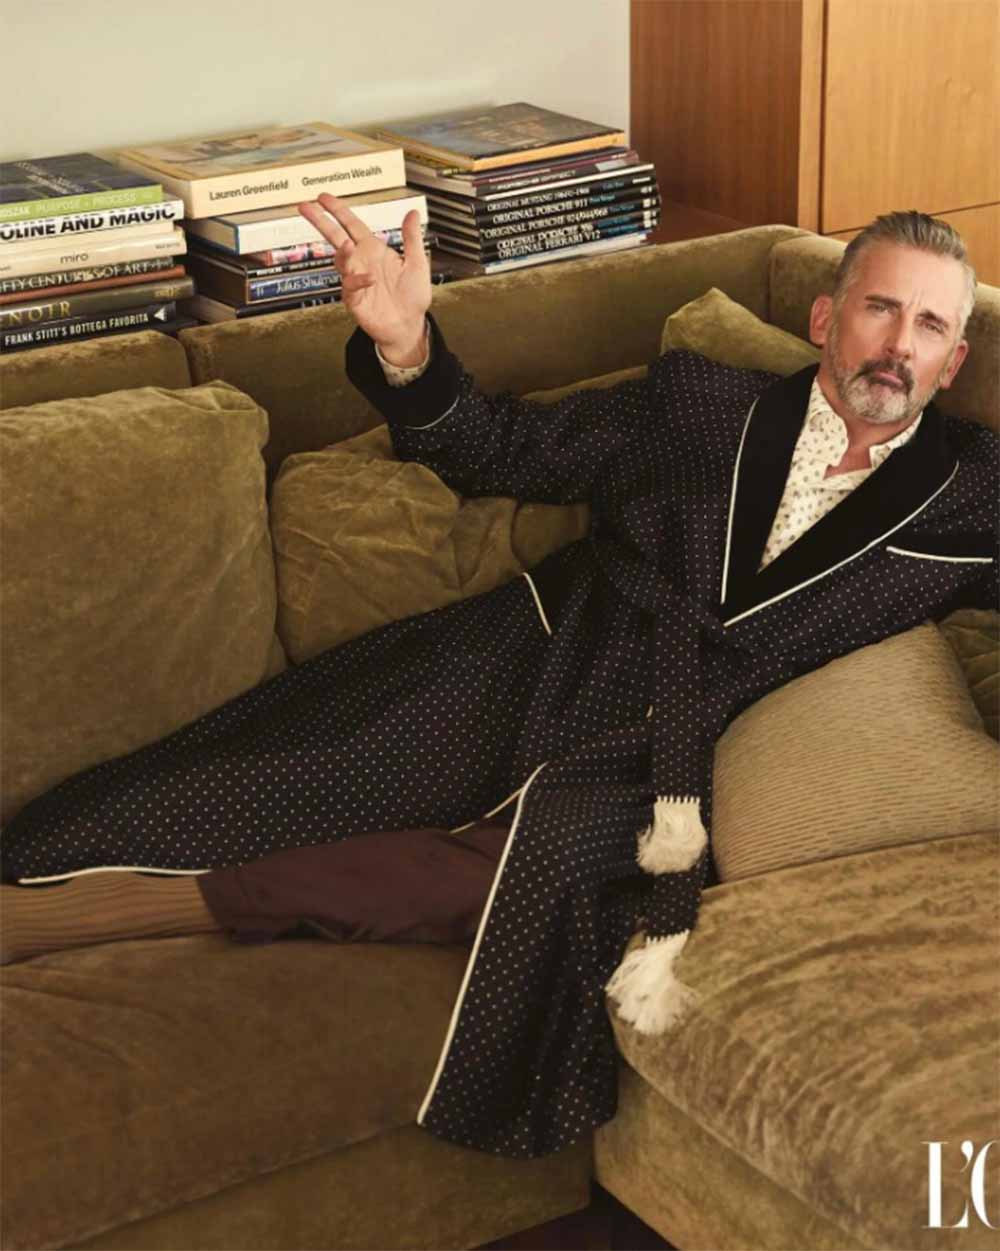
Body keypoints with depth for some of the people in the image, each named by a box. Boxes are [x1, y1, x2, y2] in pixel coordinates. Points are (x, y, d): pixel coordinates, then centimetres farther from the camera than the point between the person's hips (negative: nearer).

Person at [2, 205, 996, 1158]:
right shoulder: (698, 402, 12)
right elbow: (502, 451, 14)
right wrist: (405, 347, -3)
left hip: (648, 765, -2)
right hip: (524, 672, 2)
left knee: (543, 869, -34)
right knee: (254, 784, -20)